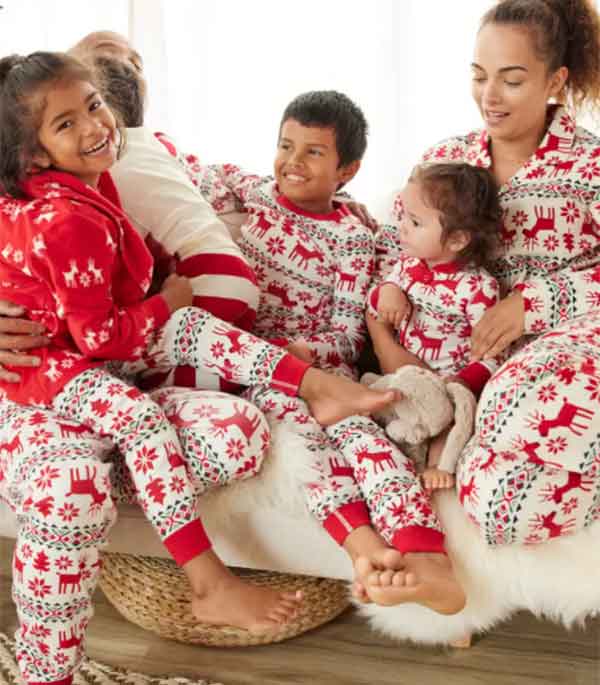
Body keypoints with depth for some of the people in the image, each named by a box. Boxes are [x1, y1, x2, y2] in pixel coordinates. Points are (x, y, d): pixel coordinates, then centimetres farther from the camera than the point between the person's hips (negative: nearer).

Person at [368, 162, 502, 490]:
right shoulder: (408, 263, 0)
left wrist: (461, 384, -30)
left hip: (450, 380, -5)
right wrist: (386, 291, -10)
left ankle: (441, 461, -12)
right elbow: (375, 304, 13)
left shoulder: (478, 287, -18)